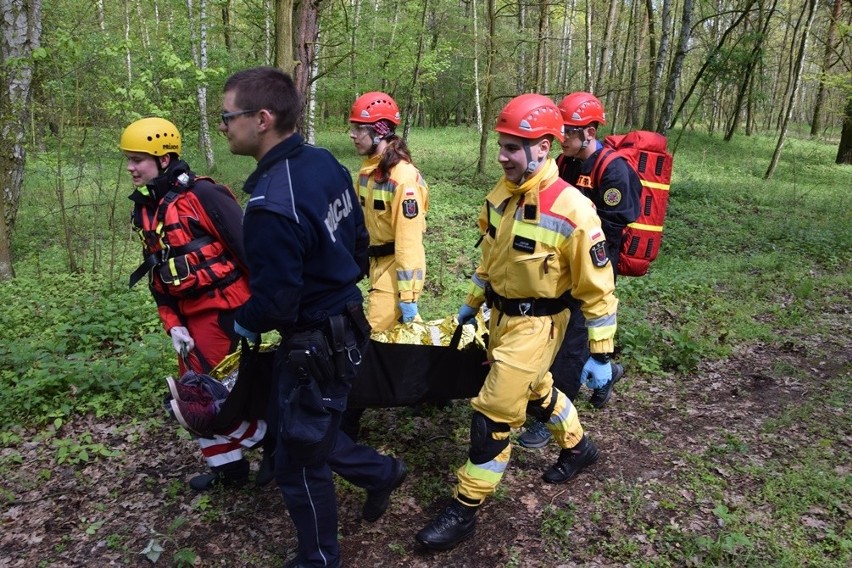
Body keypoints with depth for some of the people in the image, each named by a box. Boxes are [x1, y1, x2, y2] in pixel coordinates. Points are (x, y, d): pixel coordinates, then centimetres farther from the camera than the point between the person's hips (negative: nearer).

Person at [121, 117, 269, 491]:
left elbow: (246, 247, -17)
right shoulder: (146, 210, 11)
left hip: (224, 310, -9)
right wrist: (172, 325, 4)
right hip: (190, 315, 9)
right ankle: (228, 467, 33)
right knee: (197, 396, 15)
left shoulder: (202, 194, -15)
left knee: (211, 394, -7)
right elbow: (157, 276, 13)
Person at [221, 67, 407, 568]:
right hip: (346, 321, 9)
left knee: (300, 461, 13)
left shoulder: (272, 206, -30)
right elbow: (359, 238, 8)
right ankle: (381, 472, 44)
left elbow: (275, 302, -24)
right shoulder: (325, 162, -2)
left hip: (313, 346, -9)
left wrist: (241, 323, -2)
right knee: (304, 428, 28)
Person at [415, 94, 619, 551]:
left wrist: (600, 354, -15)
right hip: (500, 313, 8)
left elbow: (596, 288, -18)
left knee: (494, 415, -4)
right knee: (535, 389, 26)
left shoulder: (571, 211, -25)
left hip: (536, 323, -8)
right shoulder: (500, 195, -3)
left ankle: (464, 511, 13)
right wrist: (472, 302, 19)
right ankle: (578, 448, 54)